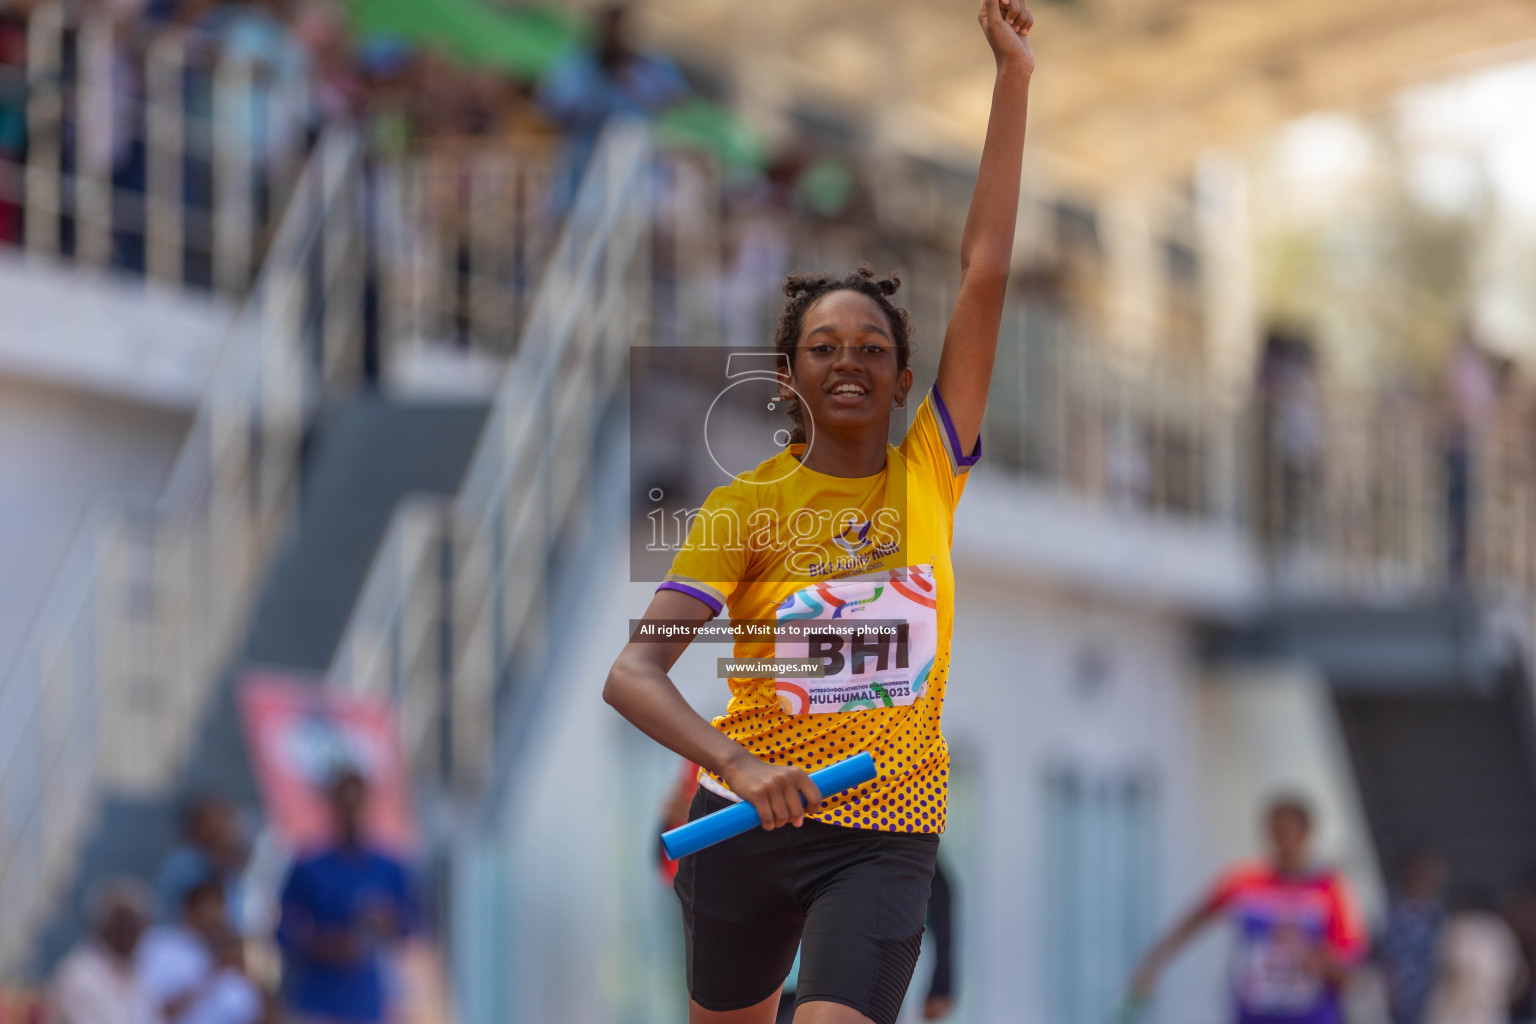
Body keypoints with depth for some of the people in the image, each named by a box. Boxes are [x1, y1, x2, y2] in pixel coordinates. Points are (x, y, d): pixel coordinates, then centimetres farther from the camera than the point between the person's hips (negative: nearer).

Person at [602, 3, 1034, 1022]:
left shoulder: (928, 473, -2)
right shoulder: (746, 503, -5)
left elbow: (986, 271, -7)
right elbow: (634, 673, -13)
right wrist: (735, 763, -31)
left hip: (887, 835, -1)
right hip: (748, 822, 1)